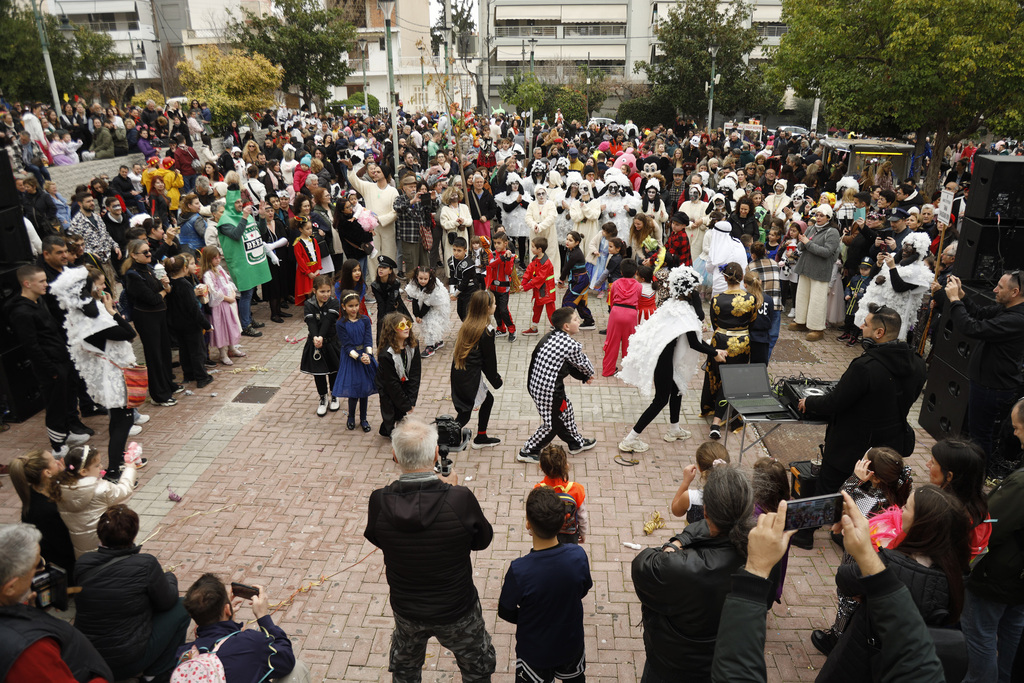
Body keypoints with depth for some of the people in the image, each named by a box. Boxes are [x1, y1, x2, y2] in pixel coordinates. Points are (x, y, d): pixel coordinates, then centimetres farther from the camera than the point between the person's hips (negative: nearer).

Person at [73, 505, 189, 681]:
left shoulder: (82, 563, -9)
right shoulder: (146, 564, -22)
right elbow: (167, 602, -6)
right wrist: (170, 578, 15)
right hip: (127, 662, -6)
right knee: (180, 608, 9)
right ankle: (157, 674, 12)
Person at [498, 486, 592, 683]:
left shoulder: (518, 571, -35)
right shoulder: (578, 556, -26)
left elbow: (505, 612, -16)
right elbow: (583, 591, -5)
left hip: (534, 651, -3)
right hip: (571, 644, 3)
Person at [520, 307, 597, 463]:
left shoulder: (550, 337, 7)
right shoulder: (571, 345, -18)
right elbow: (584, 364, 0)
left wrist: (583, 376, 20)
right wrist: (589, 374, 22)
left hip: (535, 384, 9)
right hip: (549, 390, -9)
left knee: (565, 411, 25)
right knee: (552, 424, 10)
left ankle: (576, 443, 43)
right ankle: (528, 452, 24)